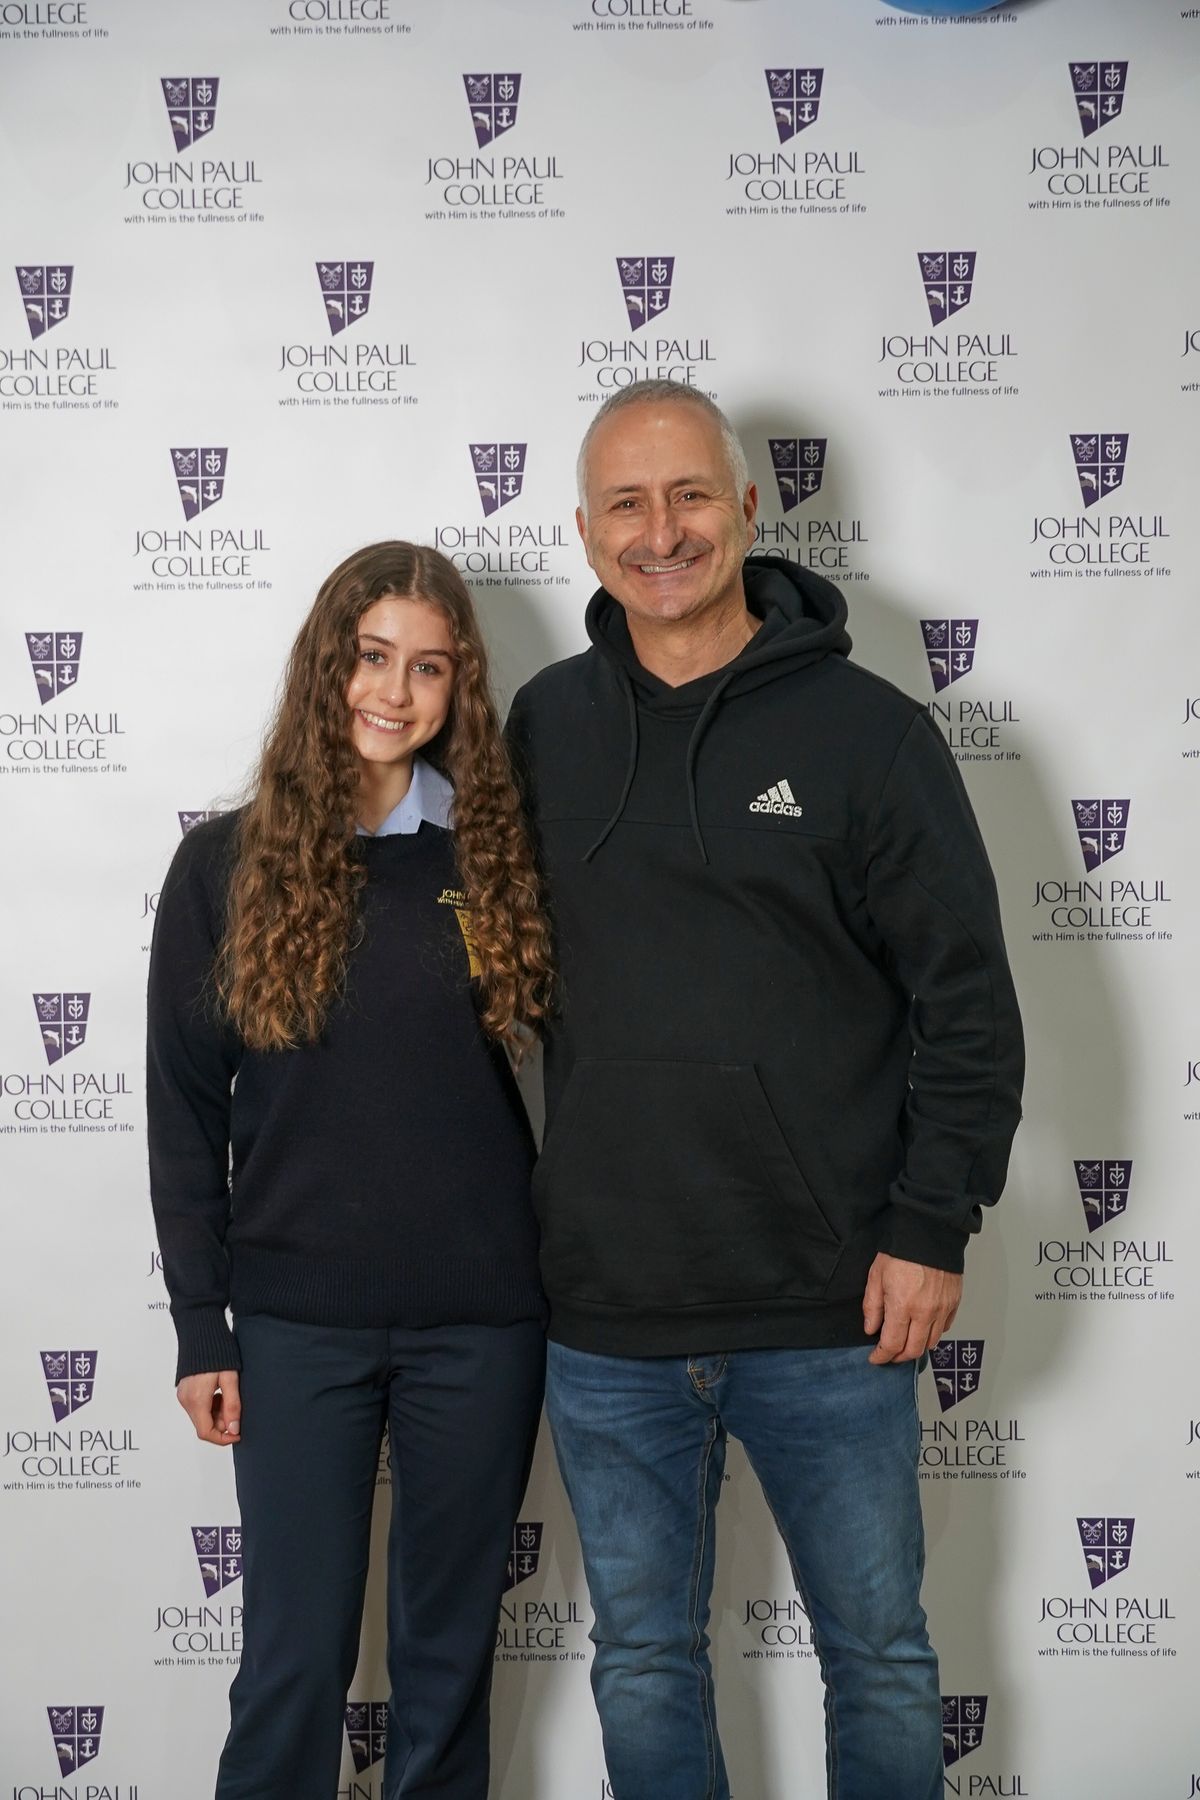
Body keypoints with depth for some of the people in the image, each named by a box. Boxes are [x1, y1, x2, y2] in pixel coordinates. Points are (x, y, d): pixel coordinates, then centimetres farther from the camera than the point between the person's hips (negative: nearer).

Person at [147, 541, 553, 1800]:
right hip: (298, 1320, -1)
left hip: (483, 1318, 1)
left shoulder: (496, 857, 3)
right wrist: (200, 1329, -1)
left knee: (450, 1651, 13)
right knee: (295, 1658, 6)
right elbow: (184, 1111, 2)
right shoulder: (228, 866, 0)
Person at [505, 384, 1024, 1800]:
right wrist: (541, 1206, 9)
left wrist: (932, 1230, -9)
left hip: (832, 1313, -2)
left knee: (879, 1657, 14)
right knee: (644, 1662, 17)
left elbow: (967, 1003, -4)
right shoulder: (545, 727, 4)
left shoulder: (866, 729, -5)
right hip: (606, 1319, 3)